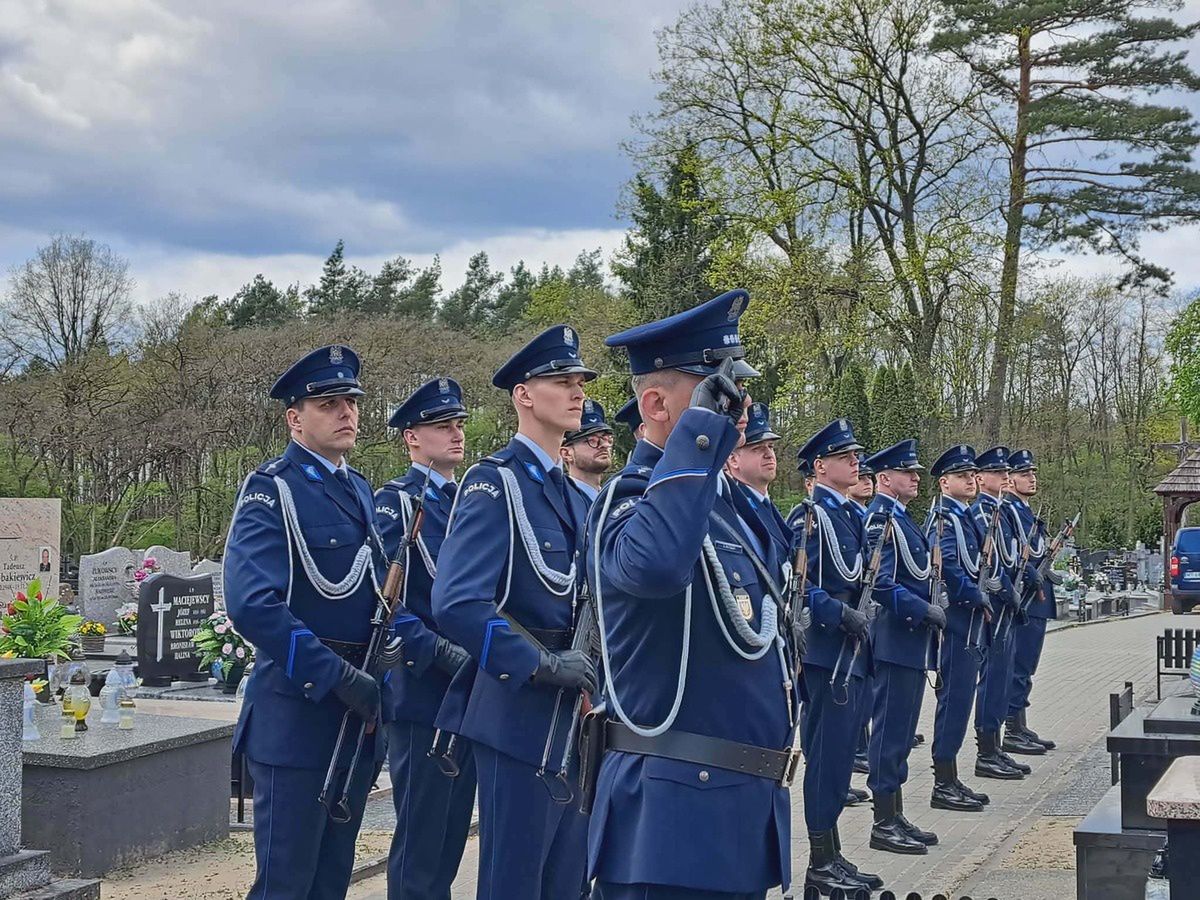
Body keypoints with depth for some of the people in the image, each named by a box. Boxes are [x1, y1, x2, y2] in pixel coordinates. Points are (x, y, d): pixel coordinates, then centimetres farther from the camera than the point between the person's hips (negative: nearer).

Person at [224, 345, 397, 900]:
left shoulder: (359, 491, 14)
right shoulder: (271, 490, -11)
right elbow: (251, 604, -23)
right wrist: (338, 676, -24)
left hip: (358, 712, 8)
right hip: (296, 712, -8)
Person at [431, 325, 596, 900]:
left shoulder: (572, 495, 14)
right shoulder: (494, 484, -12)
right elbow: (456, 605, -24)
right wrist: (542, 665, -24)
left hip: (575, 717, 8)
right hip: (523, 718, -8)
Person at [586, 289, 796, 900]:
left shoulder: (735, 504, 14)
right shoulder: (630, 499, -14)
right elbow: (653, 566, -40)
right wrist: (703, 427, -30)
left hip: (745, 803, 9)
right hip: (674, 815, -9)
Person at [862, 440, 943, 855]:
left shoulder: (901, 518, 16)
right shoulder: (881, 518, -15)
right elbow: (881, 584, -23)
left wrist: (929, 609, 11)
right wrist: (924, 610, -19)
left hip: (911, 641, 10)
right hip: (895, 640, -10)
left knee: (901, 728, 14)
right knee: (891, 728, -5)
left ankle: (896, 816, 22)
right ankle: (884, 824, 1)